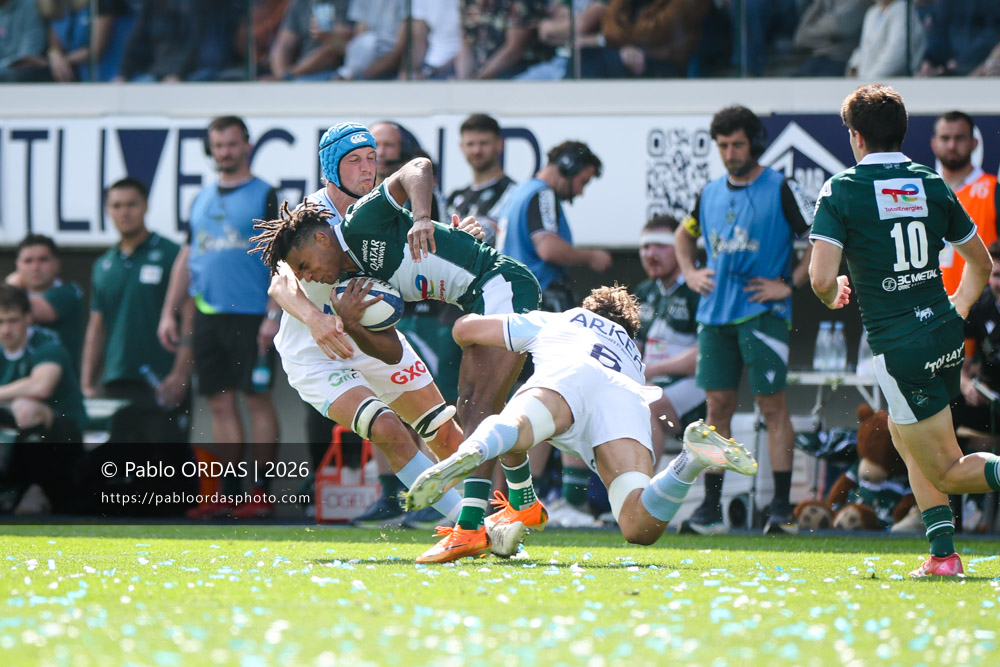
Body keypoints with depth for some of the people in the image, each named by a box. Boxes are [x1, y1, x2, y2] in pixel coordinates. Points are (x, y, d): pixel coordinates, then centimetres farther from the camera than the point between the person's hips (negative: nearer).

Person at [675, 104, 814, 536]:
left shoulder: (780, 189, -5)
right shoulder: (711, 194, 12)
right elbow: (685, 234, 31)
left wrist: (790, 284, -10)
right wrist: (690, 273, 14)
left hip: (763, 313, -5)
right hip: (716, 314, 5)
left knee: (772, 406, -5)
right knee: (718, 406, 5)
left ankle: (782, 510, -2)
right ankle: (710, 510, 8)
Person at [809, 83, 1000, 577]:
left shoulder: (842, 190, -7)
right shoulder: (933, 185, 8)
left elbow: (821, 280, -16)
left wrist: (834, 295, 8)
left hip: (898, 346, -6)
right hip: (946, 338, 6)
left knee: (947, 472, 0)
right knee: (902, 434, 27)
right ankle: (943, 552, 20)